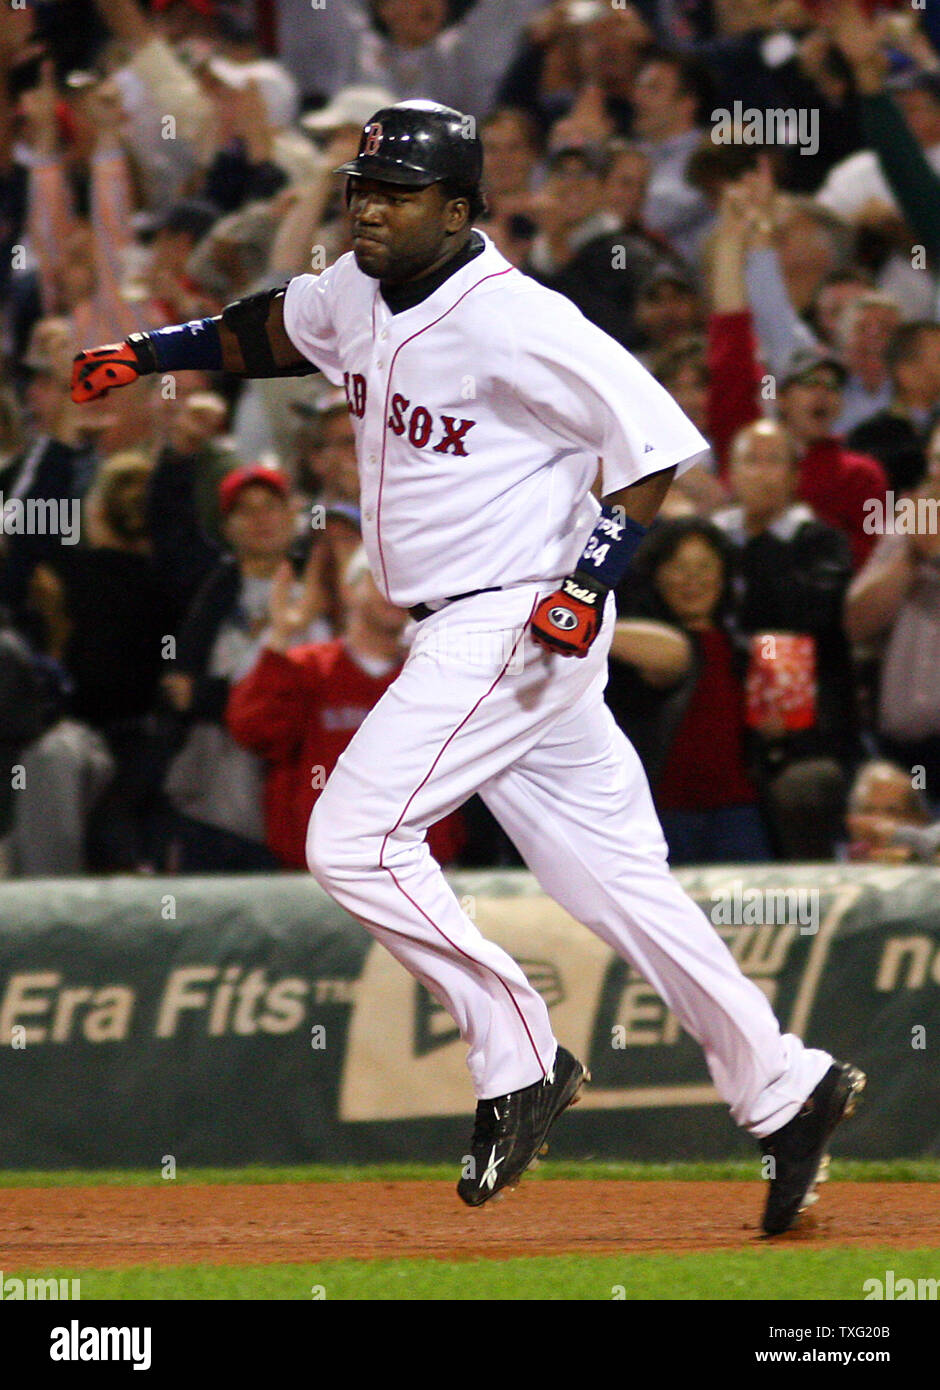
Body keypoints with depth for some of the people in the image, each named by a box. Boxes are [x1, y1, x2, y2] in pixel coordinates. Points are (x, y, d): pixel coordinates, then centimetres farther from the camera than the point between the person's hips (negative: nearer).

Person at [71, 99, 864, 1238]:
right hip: (458, 638, 9)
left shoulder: (514, 322, -18)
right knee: (611, 878, 10)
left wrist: (591, 580, -24)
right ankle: (783, 1091, 16)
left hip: (518, 623, -9)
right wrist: (148, 354, 26)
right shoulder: (357, 293, 8)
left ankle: (519, 1059, -6)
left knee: (353, 839, -13)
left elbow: (653, 434, -17)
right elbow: (275, 327, 31)